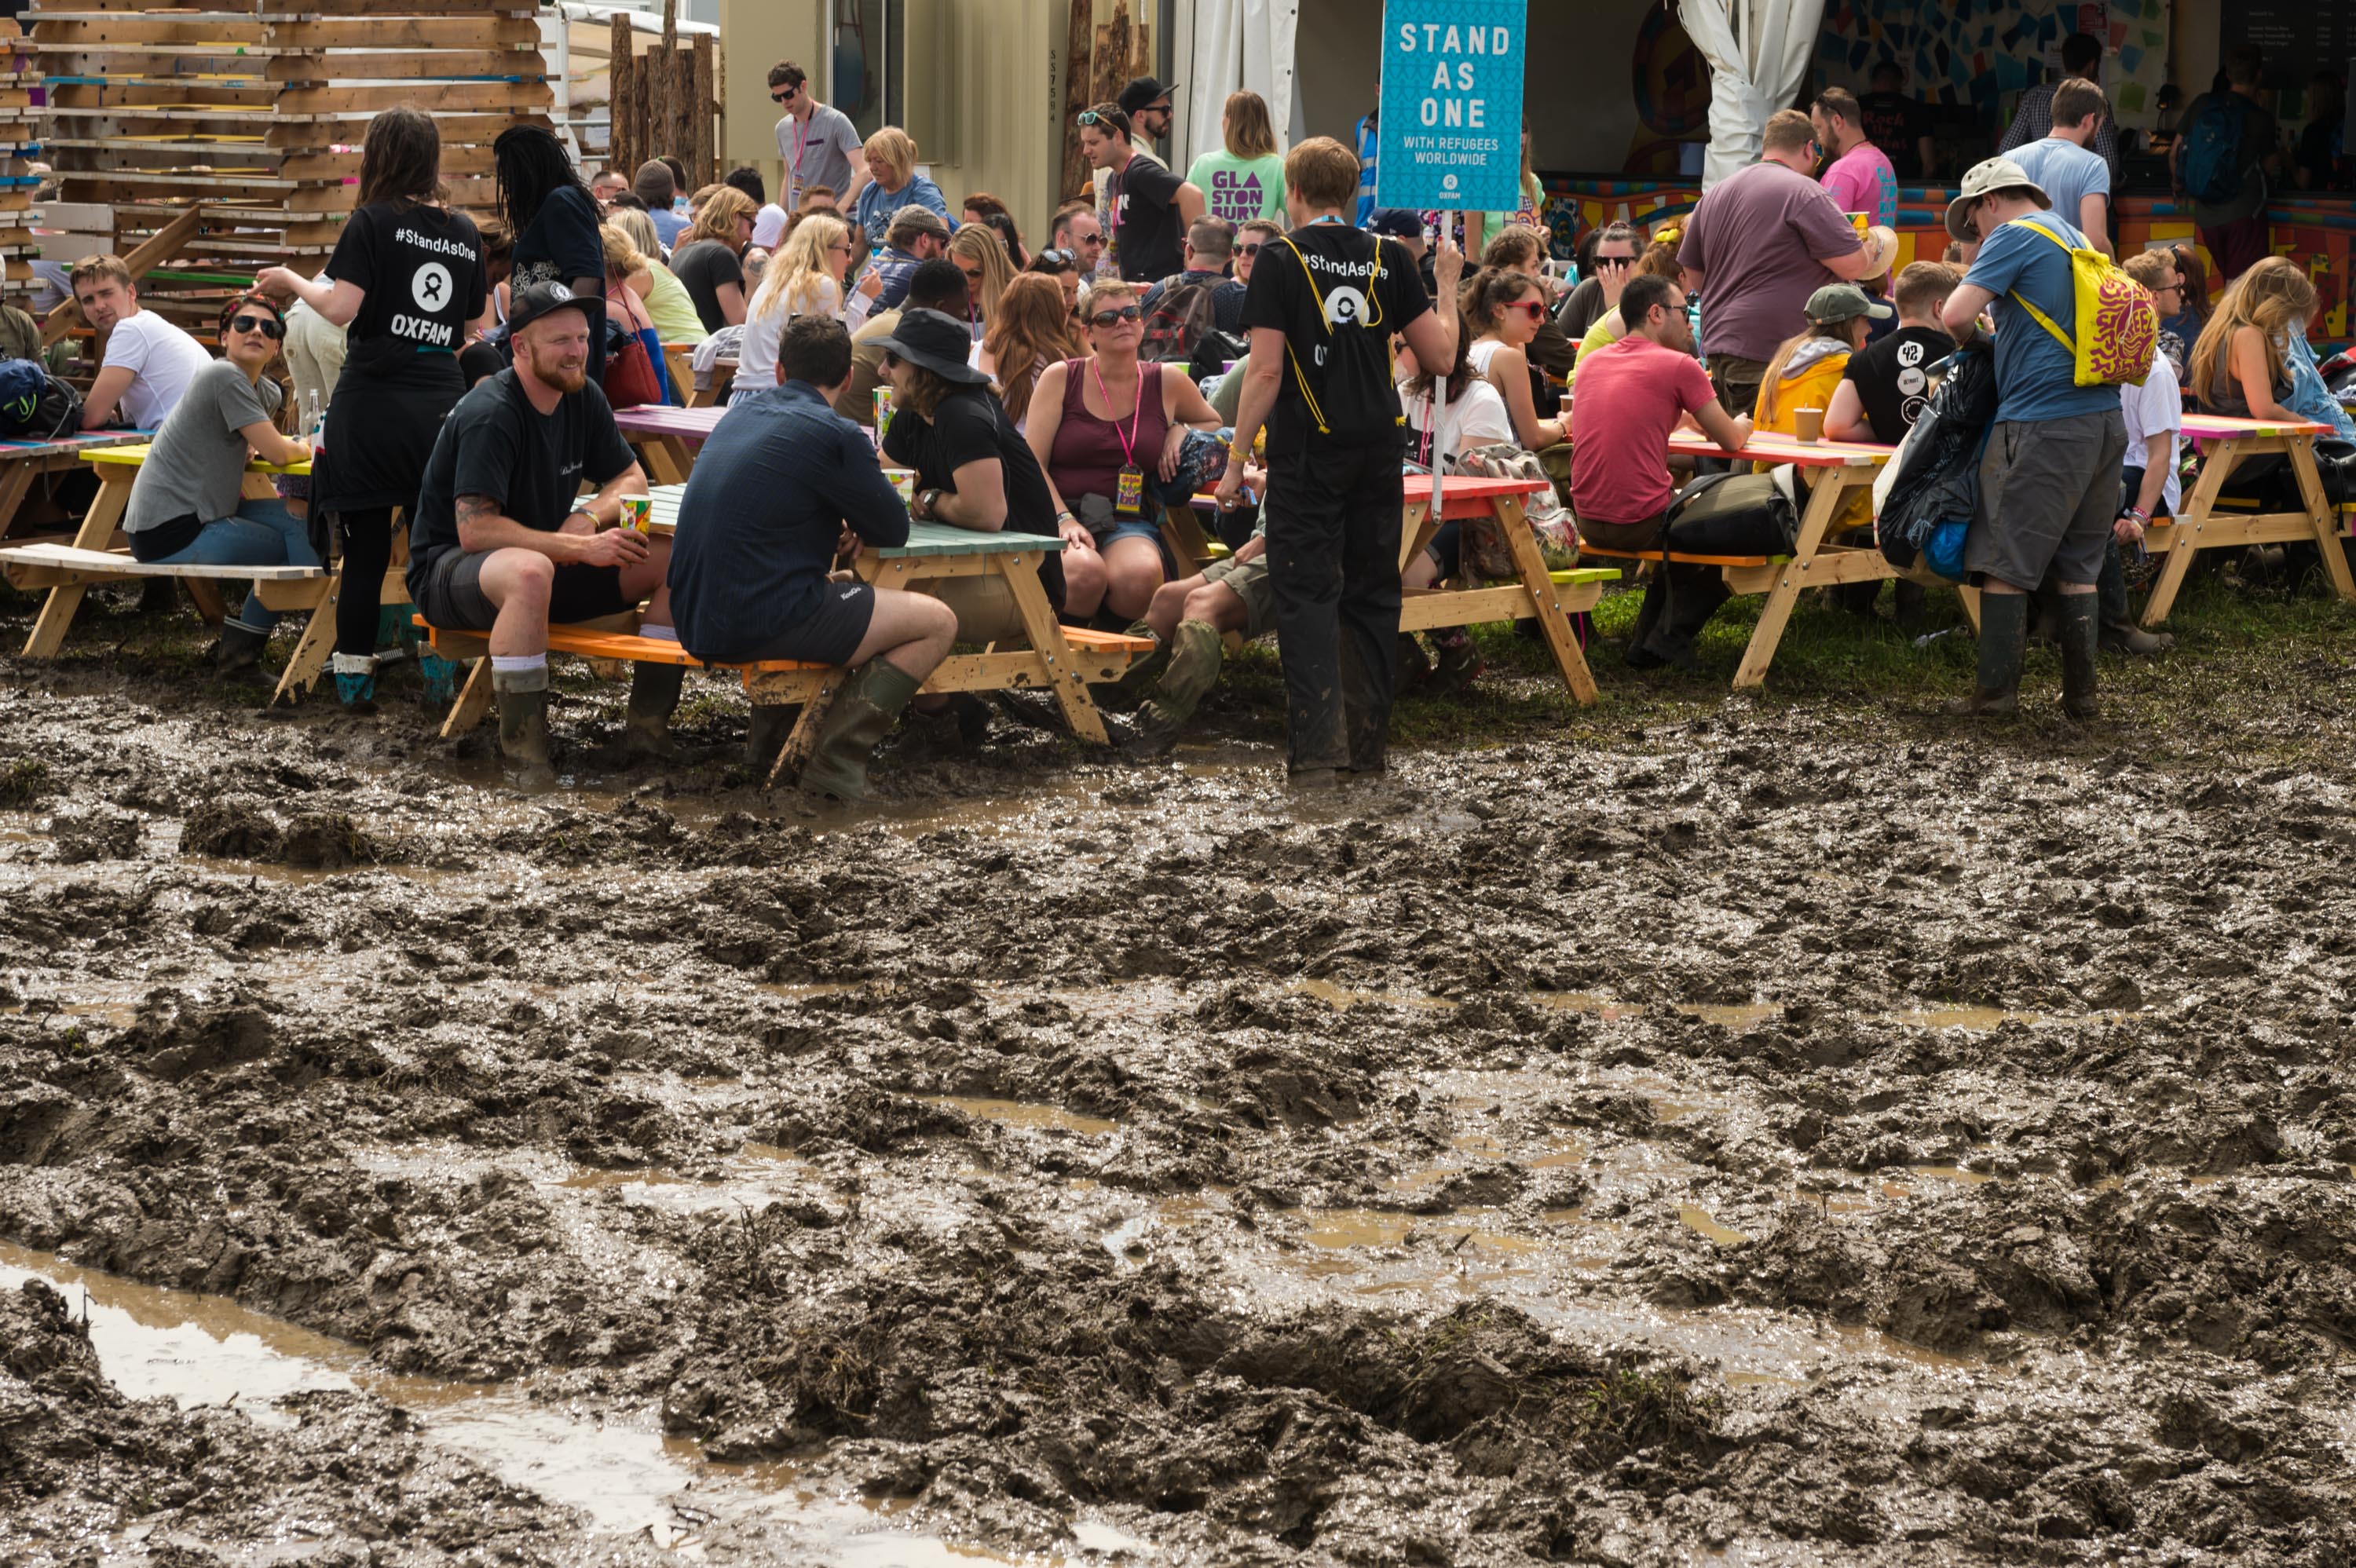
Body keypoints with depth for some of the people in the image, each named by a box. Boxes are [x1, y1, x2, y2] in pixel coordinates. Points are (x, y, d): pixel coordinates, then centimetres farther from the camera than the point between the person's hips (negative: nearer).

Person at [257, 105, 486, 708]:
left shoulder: (372, 221, -4)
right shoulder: (464, 231, 10)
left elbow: (340, 307, -12)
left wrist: (293, 282, 4)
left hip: (373, 402, -3)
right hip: (442, 403, 3)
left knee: (365, 549, 2)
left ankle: (354, 675, 6)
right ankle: (439, 673, 7)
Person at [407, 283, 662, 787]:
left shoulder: (583, 397, 2)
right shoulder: (490, 415, -22)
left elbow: (631, 479, 11)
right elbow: (474, 530, -29)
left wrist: (589, 517, -13)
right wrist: (581, 548, -32)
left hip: (548, 557, 8)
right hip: (448, 571, -8)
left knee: (679, 557, -10)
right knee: (530, 571, -43)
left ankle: (647, 727, -8)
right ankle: (523, 751, -35)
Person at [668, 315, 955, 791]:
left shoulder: (740, 412, 14)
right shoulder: (834, 435, -10)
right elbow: (894, 531, -2)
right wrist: (853, 524, 20)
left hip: (694, 622, 8)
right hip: (757, 623, -8)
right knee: (938, 623, 1)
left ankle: (770, 741, 30)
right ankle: (836, 761, -9)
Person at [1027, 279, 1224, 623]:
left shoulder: (1166, 381, 12)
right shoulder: (1060, 378, 6)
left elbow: (1214, 425, 32)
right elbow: (1031, 464, 2)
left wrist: (1180, 432, 9)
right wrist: (1064, 520, -14)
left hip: (1130, 524, 1)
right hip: (1060, 514, -1)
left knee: (1140, 575, -36)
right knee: (1082, 575, -37)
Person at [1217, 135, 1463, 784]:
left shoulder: (1282, 262, -6)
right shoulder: (1390, 259, 4)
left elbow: (1266, 372, -10)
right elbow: (1440, 354, 4)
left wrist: (1235, 460, -4)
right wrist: (1448, 286, 21)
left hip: (1309, 449, -4)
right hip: (1378, 448, 4)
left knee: (1308, 595, -1)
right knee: (1372, 593, 13)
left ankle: (1318, 745, -10)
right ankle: (1367, 741, 18)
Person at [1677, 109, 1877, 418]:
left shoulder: (1714, 195, 15)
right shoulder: (1804, 193, -9)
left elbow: (1694, 279, 22)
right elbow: (1853, 266, -10)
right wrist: (1871, 249, 12)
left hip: (1717, 345, 8)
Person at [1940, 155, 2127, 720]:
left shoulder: (2014, 236, -4)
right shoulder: (2075, 239, 22)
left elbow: (1956, 316, -12)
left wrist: (1975, 340, 9)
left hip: (2041, 425, -8)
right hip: (2104, 419, 8)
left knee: (2005, 562, -1)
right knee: (2078, 566, 12)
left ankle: (1997, 691, -1)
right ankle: (2081, 692, 11)